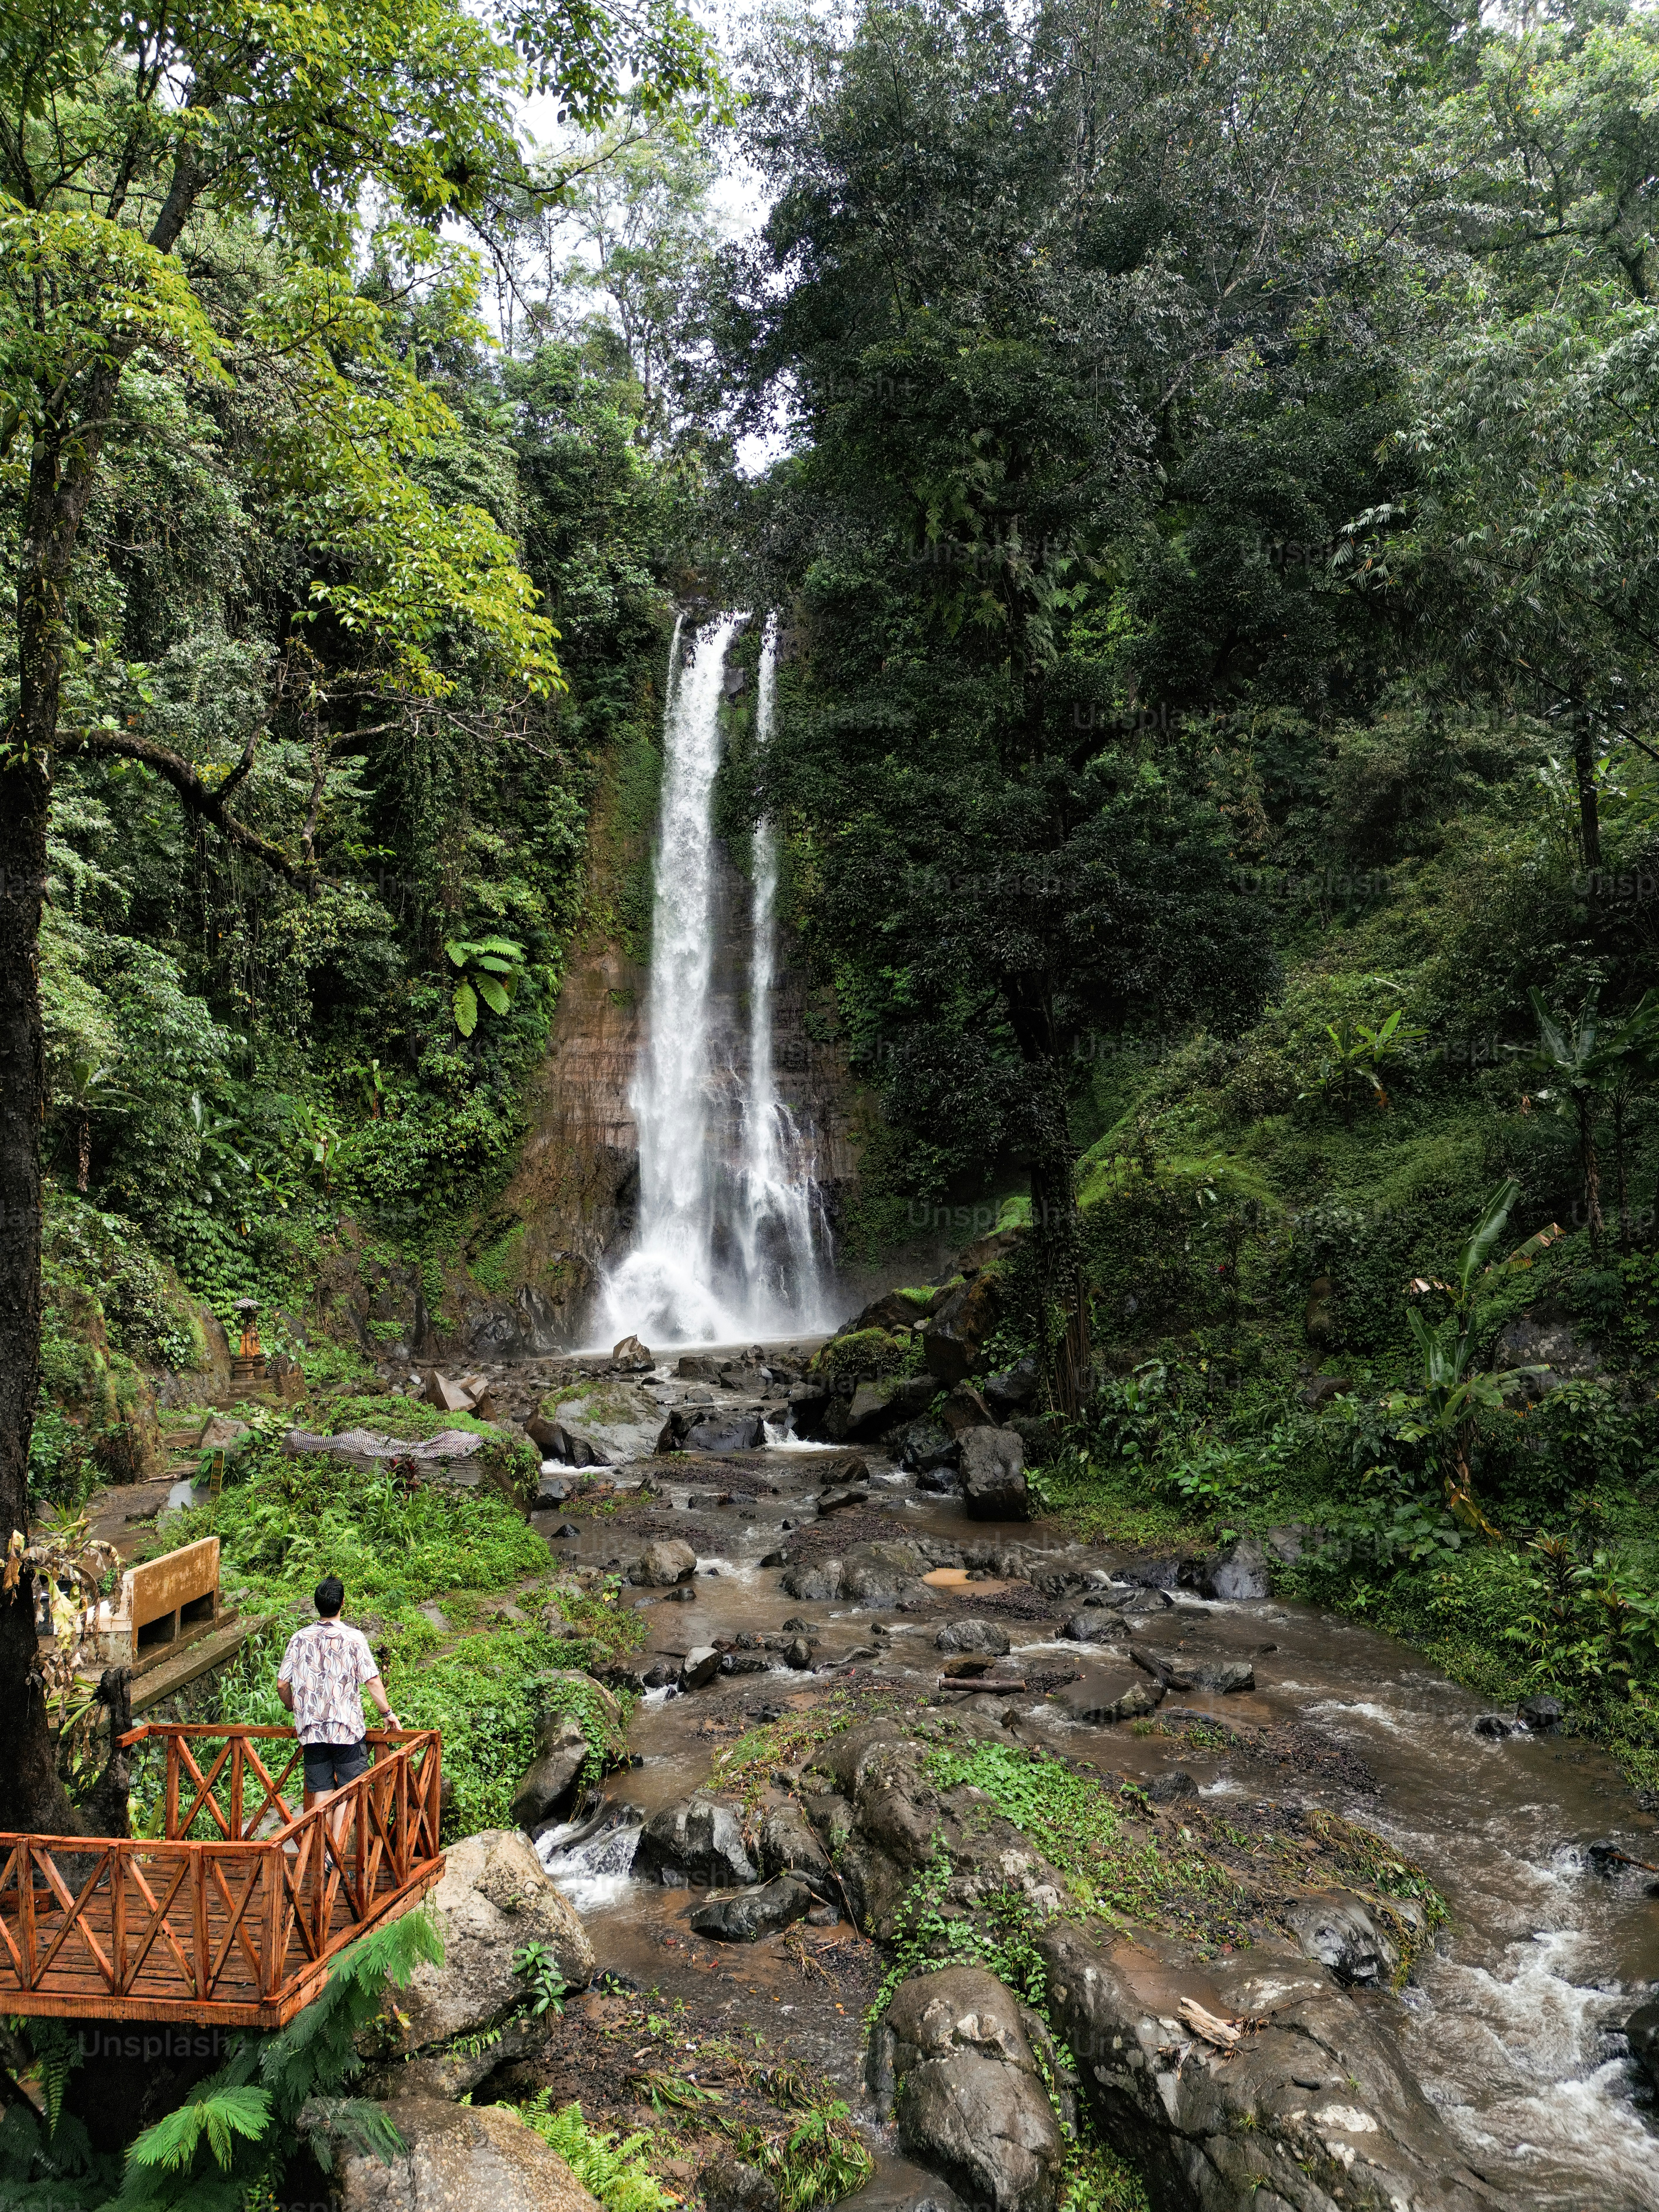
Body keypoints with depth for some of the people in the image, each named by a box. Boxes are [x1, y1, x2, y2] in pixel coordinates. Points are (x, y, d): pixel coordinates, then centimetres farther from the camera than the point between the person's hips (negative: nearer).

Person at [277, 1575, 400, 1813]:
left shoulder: (299, 1639, 2)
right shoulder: (353, 1638, -7)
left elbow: (282, 1684, 5)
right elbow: (372, 1680, -10)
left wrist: (293, 1709, 24)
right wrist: (387, 1713, 2)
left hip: (311, 1729, 3)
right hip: (346, 1729, -3)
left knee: (320, 1791, 9)